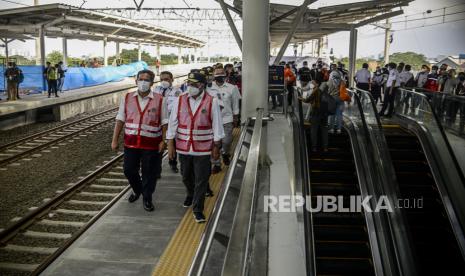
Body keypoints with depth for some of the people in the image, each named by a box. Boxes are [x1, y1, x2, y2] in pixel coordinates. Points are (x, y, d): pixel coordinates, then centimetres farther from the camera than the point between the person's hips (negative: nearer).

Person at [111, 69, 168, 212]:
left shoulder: (159, 100, -3)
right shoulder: (127, 98, 5)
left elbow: (164, 123, -2)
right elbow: (120, 120, 6)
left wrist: (163, 141, -8)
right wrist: (115, 139, 3)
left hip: (151, 144, -3)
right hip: (131, 142, 3)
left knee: (149, 173, 5)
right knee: (129, 170, 11)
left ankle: (147, 198, 25)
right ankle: (137, 190, 41)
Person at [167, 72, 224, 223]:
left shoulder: (212, 102, -7)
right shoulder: (179, 100, 0)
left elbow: (217, 126, -4)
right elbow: (173, 123, 2)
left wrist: (216, 147, -4)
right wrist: (170, 144, 0)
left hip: (203, 149, -3)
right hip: (183, 147, 3)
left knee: (201, 180, 0)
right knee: (186, 177, 19)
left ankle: (197, 209, 13)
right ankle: (191, 195, 49)